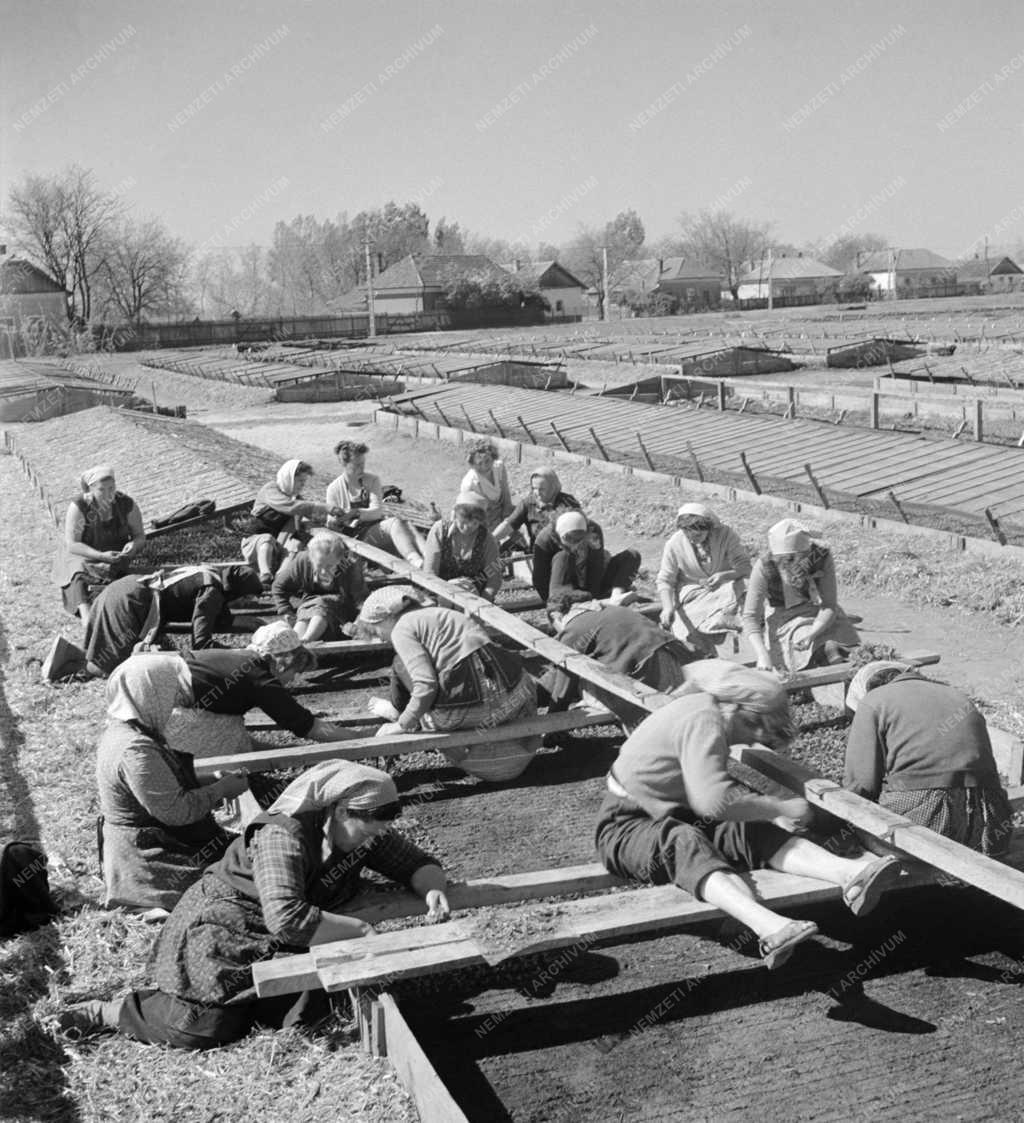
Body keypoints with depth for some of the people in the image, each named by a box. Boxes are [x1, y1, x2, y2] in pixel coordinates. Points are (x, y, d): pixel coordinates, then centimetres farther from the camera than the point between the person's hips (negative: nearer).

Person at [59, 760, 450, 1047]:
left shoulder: (366, 835, -7)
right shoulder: (282, 835, -31)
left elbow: (420, 864, 1)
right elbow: (287, 918, -41)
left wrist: (432, 890, -22)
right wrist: (360, 930, -37)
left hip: (271, 939, 8)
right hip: (218, 927, -7)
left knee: (308, 1010, -11)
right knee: (203, 1025, -18)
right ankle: (102, 1012, 7)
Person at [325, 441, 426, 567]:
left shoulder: (372, 480, 8)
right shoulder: (334, 489, 3)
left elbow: (377, 512, -4)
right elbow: (332, 525, 4)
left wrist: (355, 513, -22)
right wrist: (334, 522, -21)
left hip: (380, 525, 4)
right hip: (358, 535, -4)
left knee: (407, 525, -31)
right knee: (395, 523, -34)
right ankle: (416, 562, -60)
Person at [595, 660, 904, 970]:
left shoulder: (702, 707, 12)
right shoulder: (703, 721, -20)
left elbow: (721, 787, 23)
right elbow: (714, 800, -32)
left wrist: (770, 812, 10)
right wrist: (780, 808, -20)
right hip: (627, 827, -9)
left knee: (757, 833, -16)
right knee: (684, 843, -41)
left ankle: (850, 874, -38)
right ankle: (769, 926, -63)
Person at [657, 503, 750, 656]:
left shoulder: (726, 535, -14)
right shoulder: (674, 544, -12)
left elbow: (745, 567, -15)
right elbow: (664, 580, -7)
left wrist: (724, 576, -38)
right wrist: (668, 607, -26)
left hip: (723, 590, 0)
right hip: (691, 595, 0)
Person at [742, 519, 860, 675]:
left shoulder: (822, 557, -18)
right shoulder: (764, 566, -21)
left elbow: (829, 606, -15)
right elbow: (750, 616, -21)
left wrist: (811, 635, -33)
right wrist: (762, 654, -36)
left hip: (822, 620, 2)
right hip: (786, 620, -2)